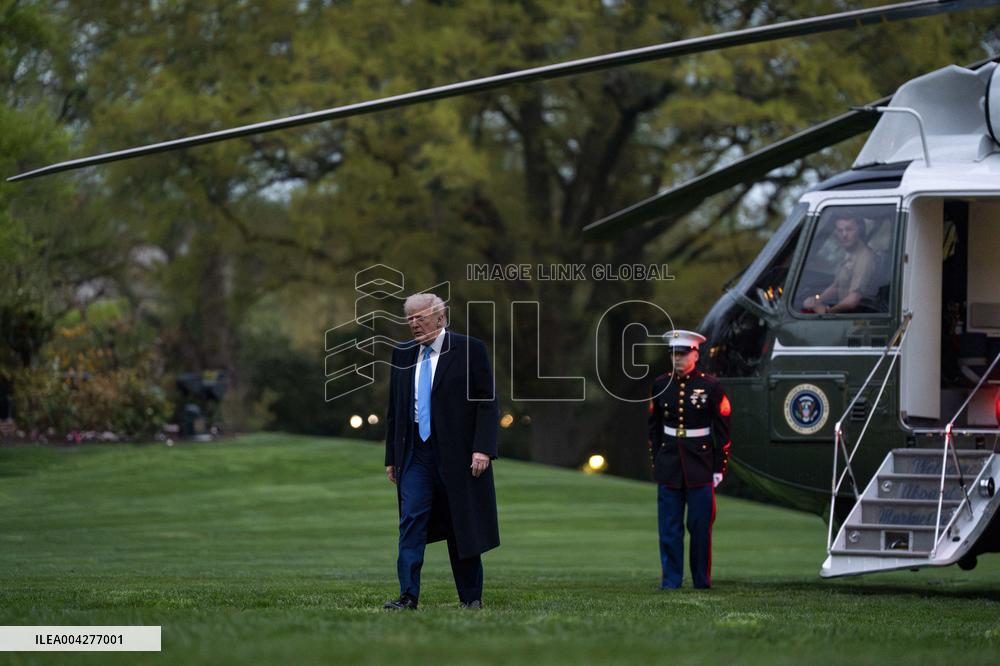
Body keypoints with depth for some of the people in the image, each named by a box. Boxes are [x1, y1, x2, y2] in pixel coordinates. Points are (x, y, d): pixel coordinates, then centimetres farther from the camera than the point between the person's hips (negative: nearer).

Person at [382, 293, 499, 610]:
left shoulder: (469, 350, -4)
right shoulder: (403, 355, 10)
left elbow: (487, 402, -6)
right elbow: (395, 410, 15)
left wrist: (483, 448, -15)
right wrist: (391, 457, 11)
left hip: (458, 453, -3)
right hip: (416, 453, 3)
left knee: (462, 525, 4)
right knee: (411, 521, -8)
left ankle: (471, 597, 15)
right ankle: (408, 596, -11)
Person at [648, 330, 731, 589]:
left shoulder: (711, 387, -4)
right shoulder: (660, 385, 4)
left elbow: (723, 431, -1)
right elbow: (654, 428, 11)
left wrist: (719, 468, -4)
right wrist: (656, 464, 8)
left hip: (701, 467, -2)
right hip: (668, 466, 2)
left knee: (701, 527, 1)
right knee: (669, 528, 2)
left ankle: (702, 580, 11)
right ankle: (670, 580, 8)